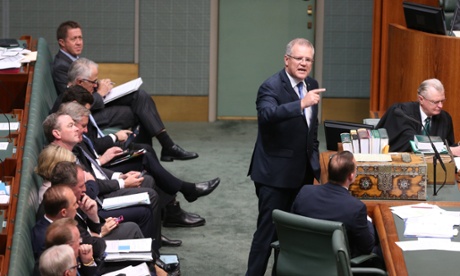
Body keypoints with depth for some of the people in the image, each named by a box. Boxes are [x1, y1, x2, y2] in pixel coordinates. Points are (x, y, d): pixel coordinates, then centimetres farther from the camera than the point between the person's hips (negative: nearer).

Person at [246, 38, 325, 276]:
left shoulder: (311, 86, 9)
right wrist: (301, 103, -46)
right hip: (275, 174, -7)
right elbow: (267, 115, -37)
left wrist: (315, 164, 22)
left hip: (302, 173, 7)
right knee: (268, 230, -5)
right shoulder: (271, 87, -15)